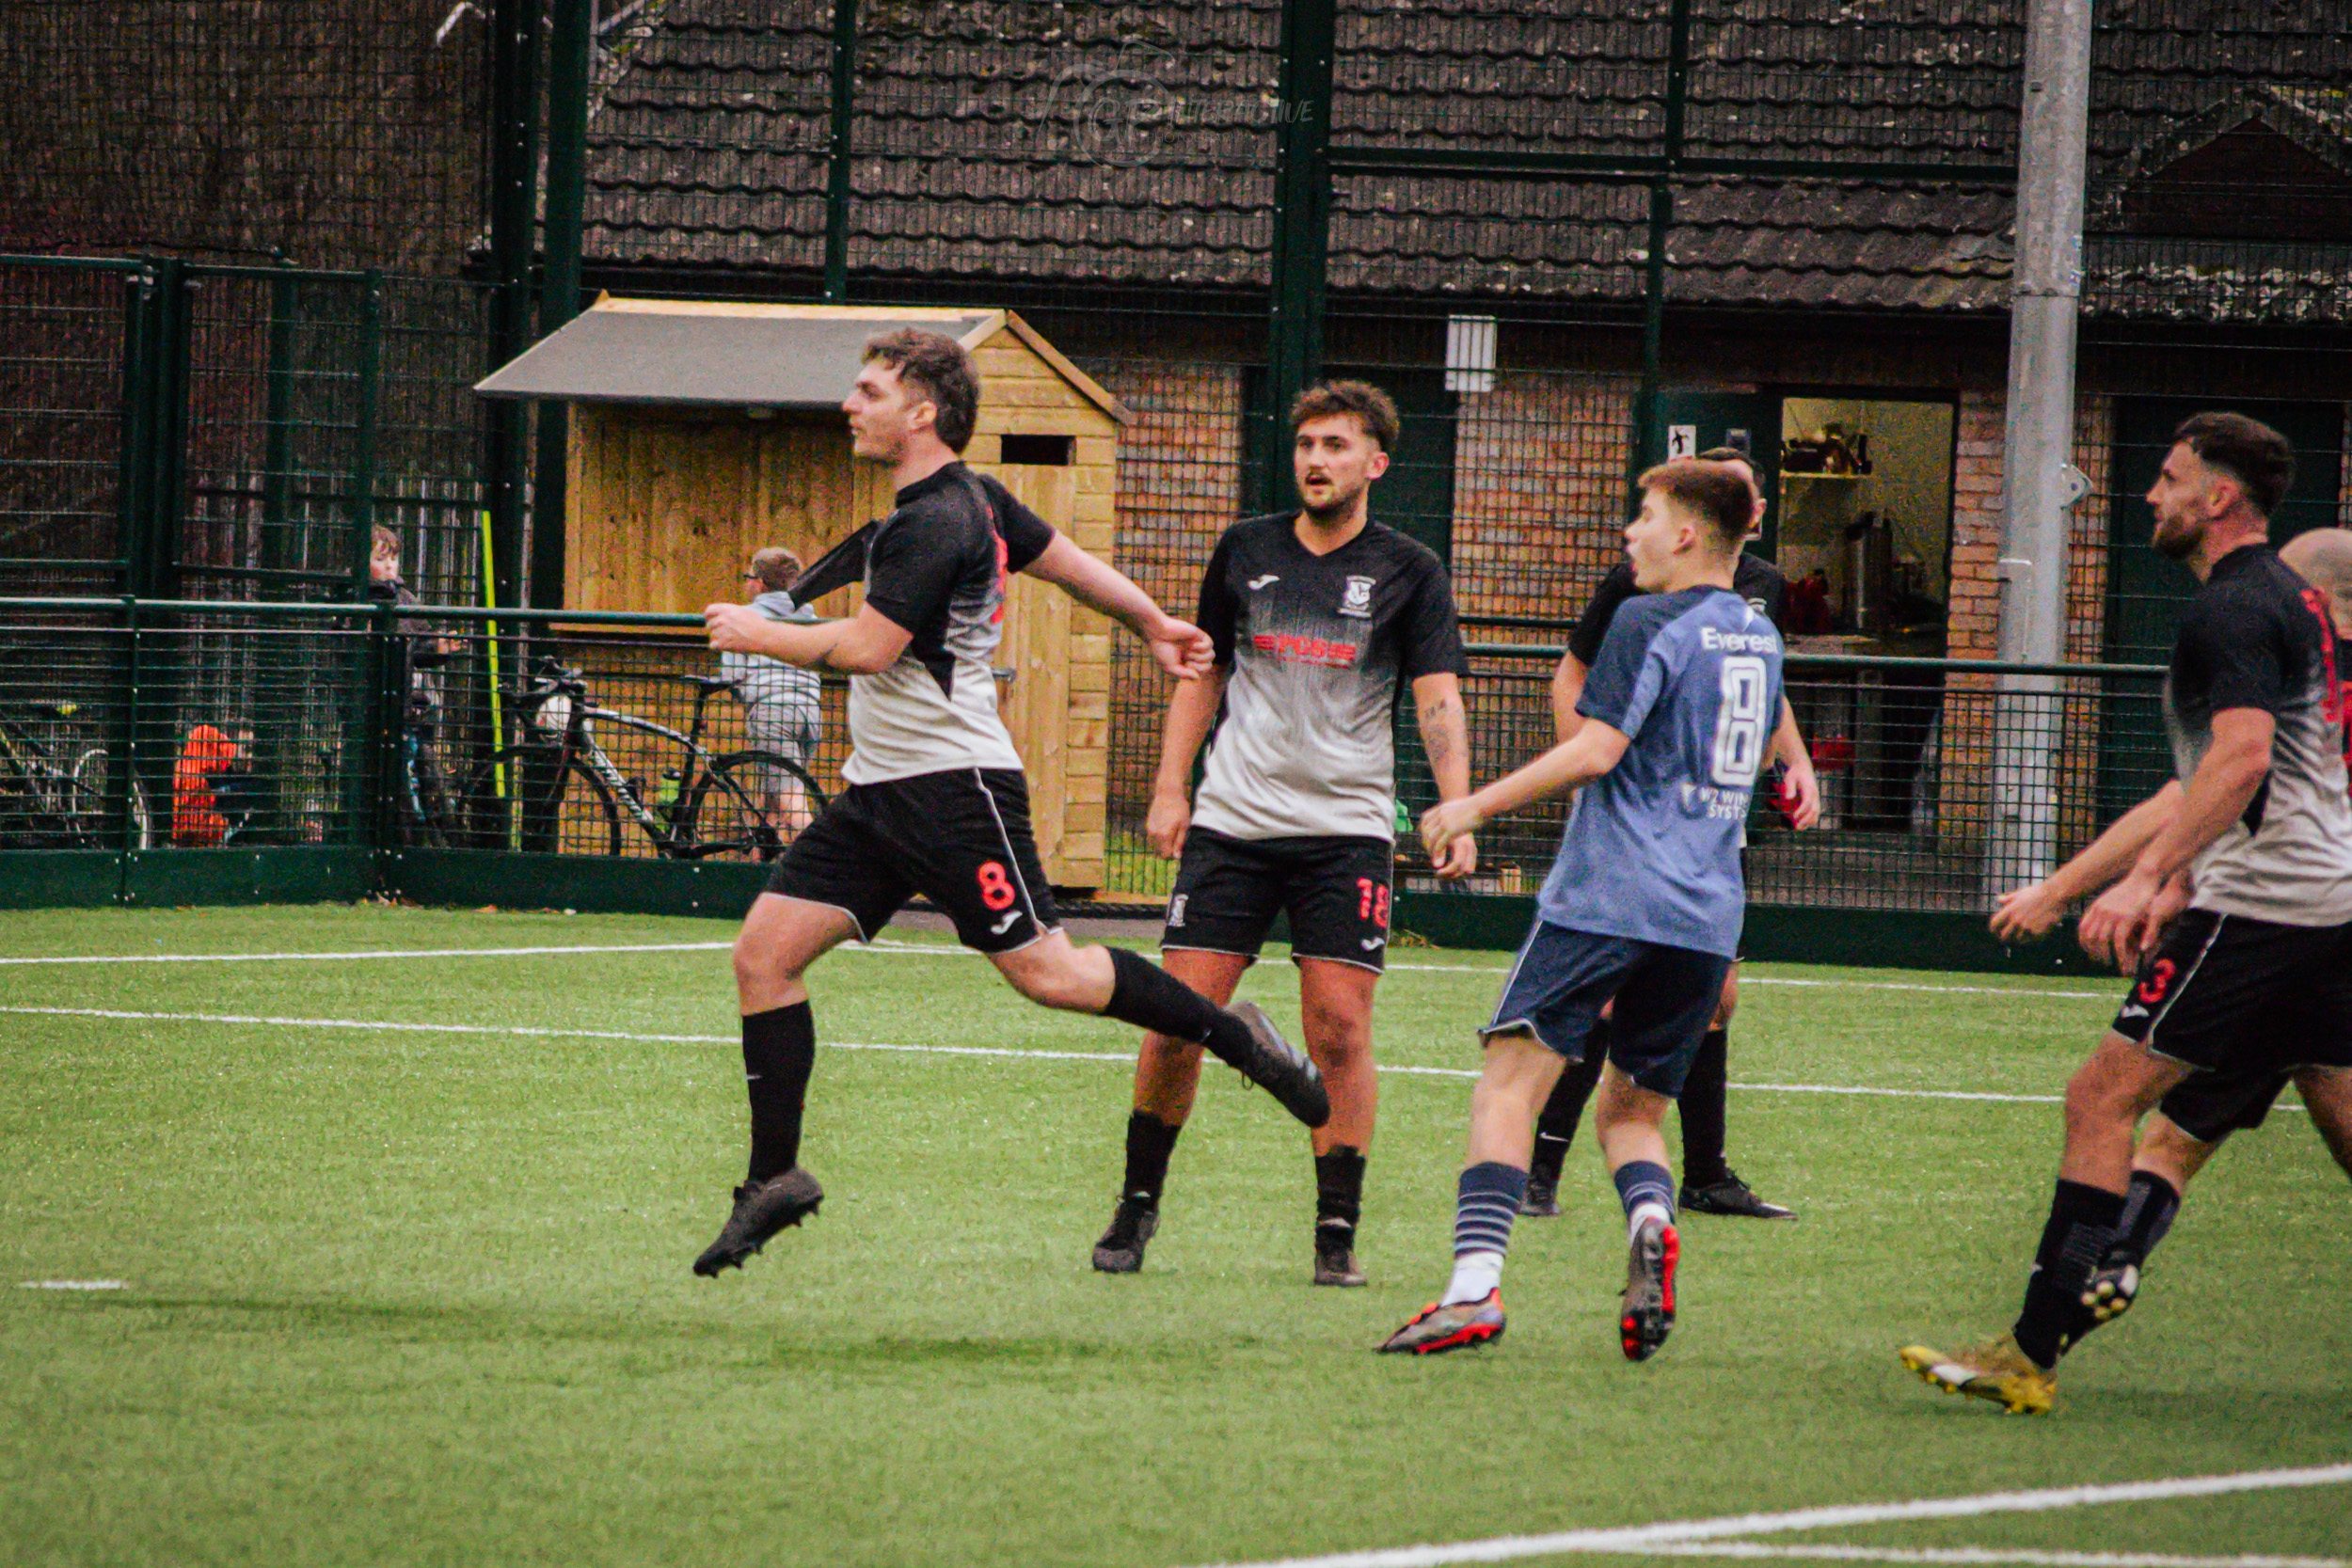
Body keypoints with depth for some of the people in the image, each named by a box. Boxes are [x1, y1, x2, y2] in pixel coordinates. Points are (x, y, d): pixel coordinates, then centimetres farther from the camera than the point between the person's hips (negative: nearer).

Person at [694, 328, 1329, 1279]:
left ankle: (1230, 1033, 7)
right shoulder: (972, 500, 14)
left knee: (1042, 969, -9)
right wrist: (1152, 623, 36)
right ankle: (774, 1181, 4)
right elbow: (1063, 558, 25)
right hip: (880, 791, 10)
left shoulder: (933, 526, -17)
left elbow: (866, 647, -22)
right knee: (763, 953, 1)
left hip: (953, 785, -10)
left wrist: (757, 634, -8)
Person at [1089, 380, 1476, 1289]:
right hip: (1232, 821, 2)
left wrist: (1456, 814, -16)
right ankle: (1138, 1205, 12)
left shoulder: (1408, 574, 2)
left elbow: (1439, 700, -3)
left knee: (1340, 1028, -9)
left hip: (1347, 829, -2)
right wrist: (1170, 788, 10)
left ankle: (1337, 1232, -2)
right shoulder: (1246, 551, 9)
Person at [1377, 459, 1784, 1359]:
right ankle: (1650, 1220, -17)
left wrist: (1478, 806, -12)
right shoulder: (1759, 637, 16)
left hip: (1605, 901, -7)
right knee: (1632, 1106, 16)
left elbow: (1596, 749, -17)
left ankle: (1476, 1284, -21)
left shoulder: (1650, 624, -7)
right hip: (1708, 913, 7)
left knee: (1511, 1079, -6)